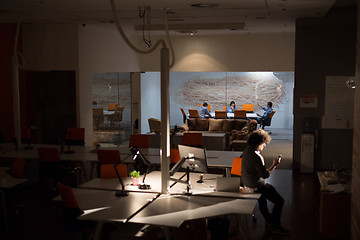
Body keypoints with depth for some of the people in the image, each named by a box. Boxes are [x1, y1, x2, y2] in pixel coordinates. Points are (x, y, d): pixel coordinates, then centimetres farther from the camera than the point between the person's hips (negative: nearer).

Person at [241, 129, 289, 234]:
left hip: (246, 183, 10)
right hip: (255, 187, -10)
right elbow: (265, 175, -22)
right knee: (279, 201, 0)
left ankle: (268, 218, 43)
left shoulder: (246, 151, 2)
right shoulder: (256, 157, -28)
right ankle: (275, 226, 12)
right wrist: (274, 165, -13)